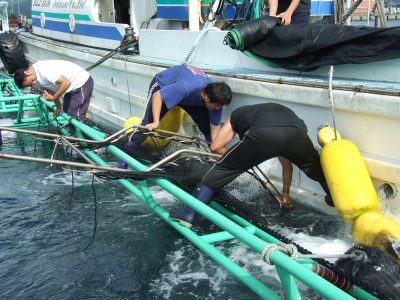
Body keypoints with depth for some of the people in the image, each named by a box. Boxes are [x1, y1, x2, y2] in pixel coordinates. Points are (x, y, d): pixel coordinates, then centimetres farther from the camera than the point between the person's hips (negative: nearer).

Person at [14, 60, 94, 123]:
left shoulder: (44, 70, -28)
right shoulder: (38, 75, 1)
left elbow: (66, 83, -30)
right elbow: (51, 90, 13)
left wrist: (52, 98, -20)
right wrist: (58, 107, 14)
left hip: (82, 83, -10)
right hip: (74, 86, 10)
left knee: (76, 116, -9)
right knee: (67, 112, 17)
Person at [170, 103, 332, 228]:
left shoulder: (239, 114, 40)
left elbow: (215, 146, 36)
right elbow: (287, 165, 53)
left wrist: (240, 156, 54)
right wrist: (285, 193, 66)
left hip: (262, 135, -3)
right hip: (296, 134, 3)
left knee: (222, 169, 16)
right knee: (319, 170, 33)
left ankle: (188, 215, 15)